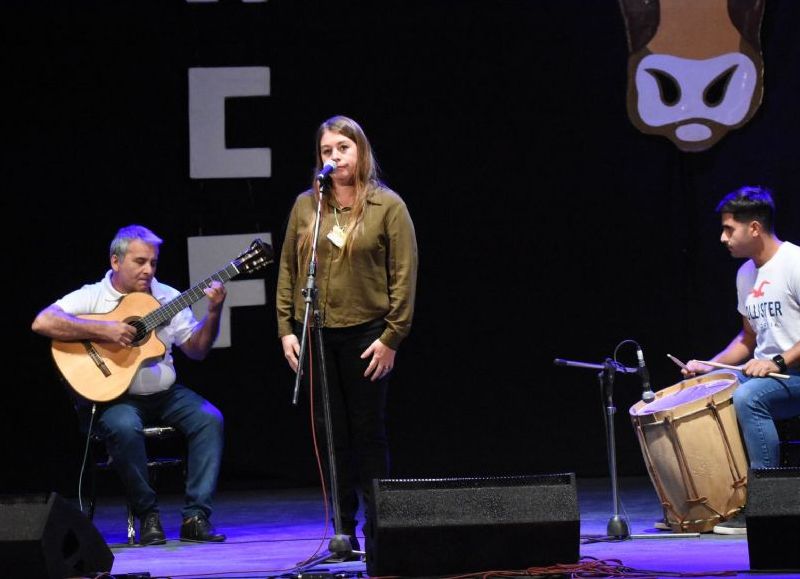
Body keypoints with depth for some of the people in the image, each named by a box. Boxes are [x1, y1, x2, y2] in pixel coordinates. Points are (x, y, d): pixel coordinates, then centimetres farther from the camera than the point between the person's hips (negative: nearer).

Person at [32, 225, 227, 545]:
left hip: (164, 392, 5)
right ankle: (148, 516, -18)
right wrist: (103, 330, -25)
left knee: (209, 419, -20)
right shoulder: (91, 297, -5)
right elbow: (42, 322, -21)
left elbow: (197, 349, 10)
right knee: (124, 428, -36)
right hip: (114, 395, -5)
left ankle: (195, 516, -18)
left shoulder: (167, 297, 9)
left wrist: (213, 312, -8)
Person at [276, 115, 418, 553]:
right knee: (330, 434, 4)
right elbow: (288, 269, 10)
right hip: (315, 333, 3)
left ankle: (377, 528, 10)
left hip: (365, 334, -3)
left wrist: (392, 336, -9)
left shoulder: (387, 205, -2)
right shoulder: (306, 205, 7)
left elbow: (404, 274, -4)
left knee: (368, 431, 3)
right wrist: (286, 329, 3)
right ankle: (343, 530, 10)